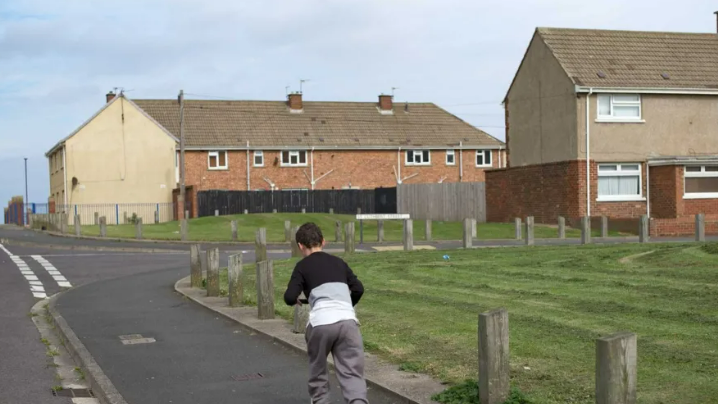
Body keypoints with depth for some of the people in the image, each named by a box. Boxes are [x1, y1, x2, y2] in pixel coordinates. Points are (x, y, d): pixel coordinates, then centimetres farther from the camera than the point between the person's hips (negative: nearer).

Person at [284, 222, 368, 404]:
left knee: (318, 371, 22)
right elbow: (358, 289, 20)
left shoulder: (303, 266, 10)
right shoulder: (339, 262, 23)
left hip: (321, 323, -2)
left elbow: (290, 297, 0)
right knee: (352, 373, -3)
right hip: (348, 321, 2)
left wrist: (295, 300, 24)